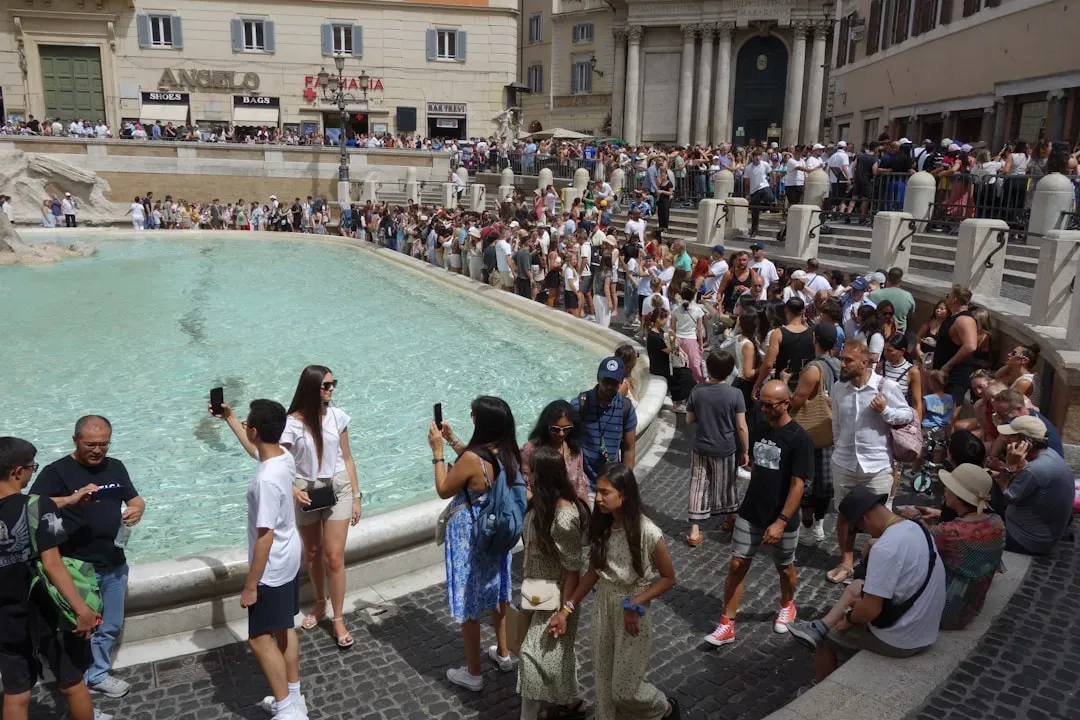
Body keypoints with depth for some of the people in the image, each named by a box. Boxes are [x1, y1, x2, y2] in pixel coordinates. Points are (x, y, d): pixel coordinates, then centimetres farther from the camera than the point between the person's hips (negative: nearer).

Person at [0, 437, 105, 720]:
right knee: (72, 685, 16)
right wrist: (82, 609, -24)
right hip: (44, 614, -5)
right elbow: (51, 565, -26)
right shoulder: (38, 506, -22)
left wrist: (73, 499, 21)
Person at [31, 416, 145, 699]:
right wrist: (71, 499, -40)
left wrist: (137, 509, -12)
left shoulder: (115, 467, 5)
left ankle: (98, 674, 37)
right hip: (77, 568, -5)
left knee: (110, 626, 18)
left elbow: (135, 499, 12)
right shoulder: (57, 471, -11)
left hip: (114, 565, 5)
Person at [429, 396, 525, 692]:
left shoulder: (472, 459, -30)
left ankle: (473, 673, 25)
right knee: (496, 592, 26)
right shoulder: (509, 453, -7)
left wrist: (437, 451, -10)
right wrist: (452, 439, 12)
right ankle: (503, 653, 44)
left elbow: (443, 490, -15)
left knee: (468, 605, 10)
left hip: (469, 539, -7)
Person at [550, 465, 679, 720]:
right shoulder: (601, 526, -8)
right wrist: (567, 608, -3)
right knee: (604, 683, 16)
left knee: (624, 689, 7)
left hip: (633, 616, -5)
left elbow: (668, 578, -12)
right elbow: (593, 571, 2)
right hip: (603, 610, 5)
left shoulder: (648, 534, -25)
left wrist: (634, 605, -20)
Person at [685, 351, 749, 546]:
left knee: (699, 486, 9)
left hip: (701, 448, 1)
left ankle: (694, 531, 8)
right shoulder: (735, 394, -16)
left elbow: (689, 420, 0)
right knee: (727, 484, 19)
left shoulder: (697, 391, -9)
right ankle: (729, 520, 39)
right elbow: (741, 427, -13)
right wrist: (745, 451, -3)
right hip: (727, 449, -1)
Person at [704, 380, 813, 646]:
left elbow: (798, 485, -19)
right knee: (737, 565, 2)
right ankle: (727, 624, 10)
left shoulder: (799, 439, -18)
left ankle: (787, 606, 46)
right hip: (749, 514, 4)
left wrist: (781, 521, -23)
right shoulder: (759, 429, 1)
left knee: (784, 567, 18)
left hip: (782, 519, -4)